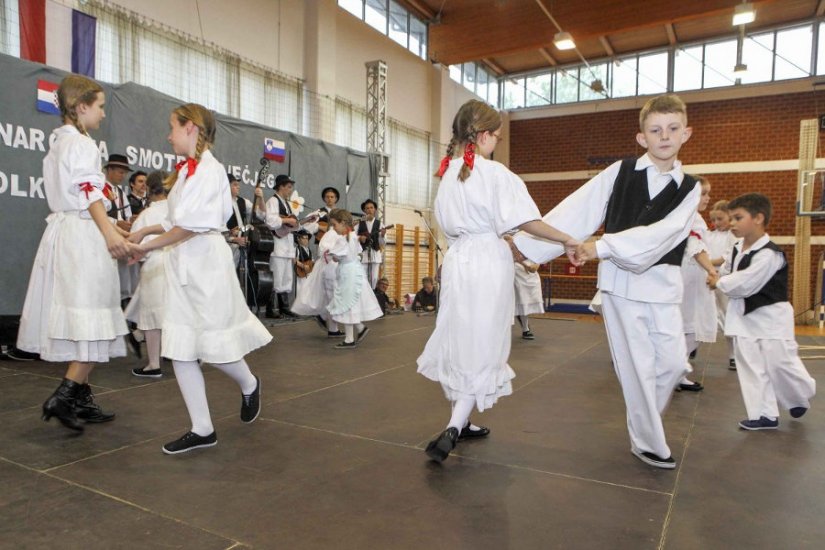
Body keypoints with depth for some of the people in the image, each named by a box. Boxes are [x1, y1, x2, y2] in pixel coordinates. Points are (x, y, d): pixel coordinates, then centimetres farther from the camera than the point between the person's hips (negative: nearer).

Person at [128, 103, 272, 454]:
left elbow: (191, 225, -18)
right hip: (182, 264, 9)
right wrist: (146, 230, 12)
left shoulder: (209, 169, -12)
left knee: (214, 345, 0)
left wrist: (147, 245, -12)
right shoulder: (186, 170, 16)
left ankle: (249, 386, 32)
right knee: (179, 349, 6)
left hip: (206, 260, -9)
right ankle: (202, 429, 15)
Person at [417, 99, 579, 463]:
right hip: (489, 262, -6)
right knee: (482, 347, 1)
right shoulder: (495, 174, -11)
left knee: (458, 341, 15)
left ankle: (459, 422, 28)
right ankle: (452, 430, -8)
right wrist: (566, 239, -5)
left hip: (457, 259, 6)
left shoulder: (448, 172, 10)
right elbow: (524, 221, -18)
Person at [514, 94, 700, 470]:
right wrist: (526, 244, -9)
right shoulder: (619, 173, -2)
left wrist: (604, 246, -28)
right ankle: (648, 442, 21)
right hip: (620, 280, -3)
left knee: (673, 362, 6)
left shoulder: (689, 189, 1)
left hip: (662, 283, 3)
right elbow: (575, 212, -6)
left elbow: (662, 234, -16)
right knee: (638, 366, 2)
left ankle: (644, 419, 34)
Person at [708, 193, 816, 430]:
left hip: (770, 319, -7)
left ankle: (801, 397, 32)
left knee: (780, 364, 1)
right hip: (745, 317, 7)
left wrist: (718, 283, -11)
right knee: (751, 367, 6)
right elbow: (728, 273, 19)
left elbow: (744, 284, -25)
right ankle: (764, 414, 14)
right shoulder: (738, 249, 5)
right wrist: (719, 281, -2)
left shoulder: (769, 254, -22)